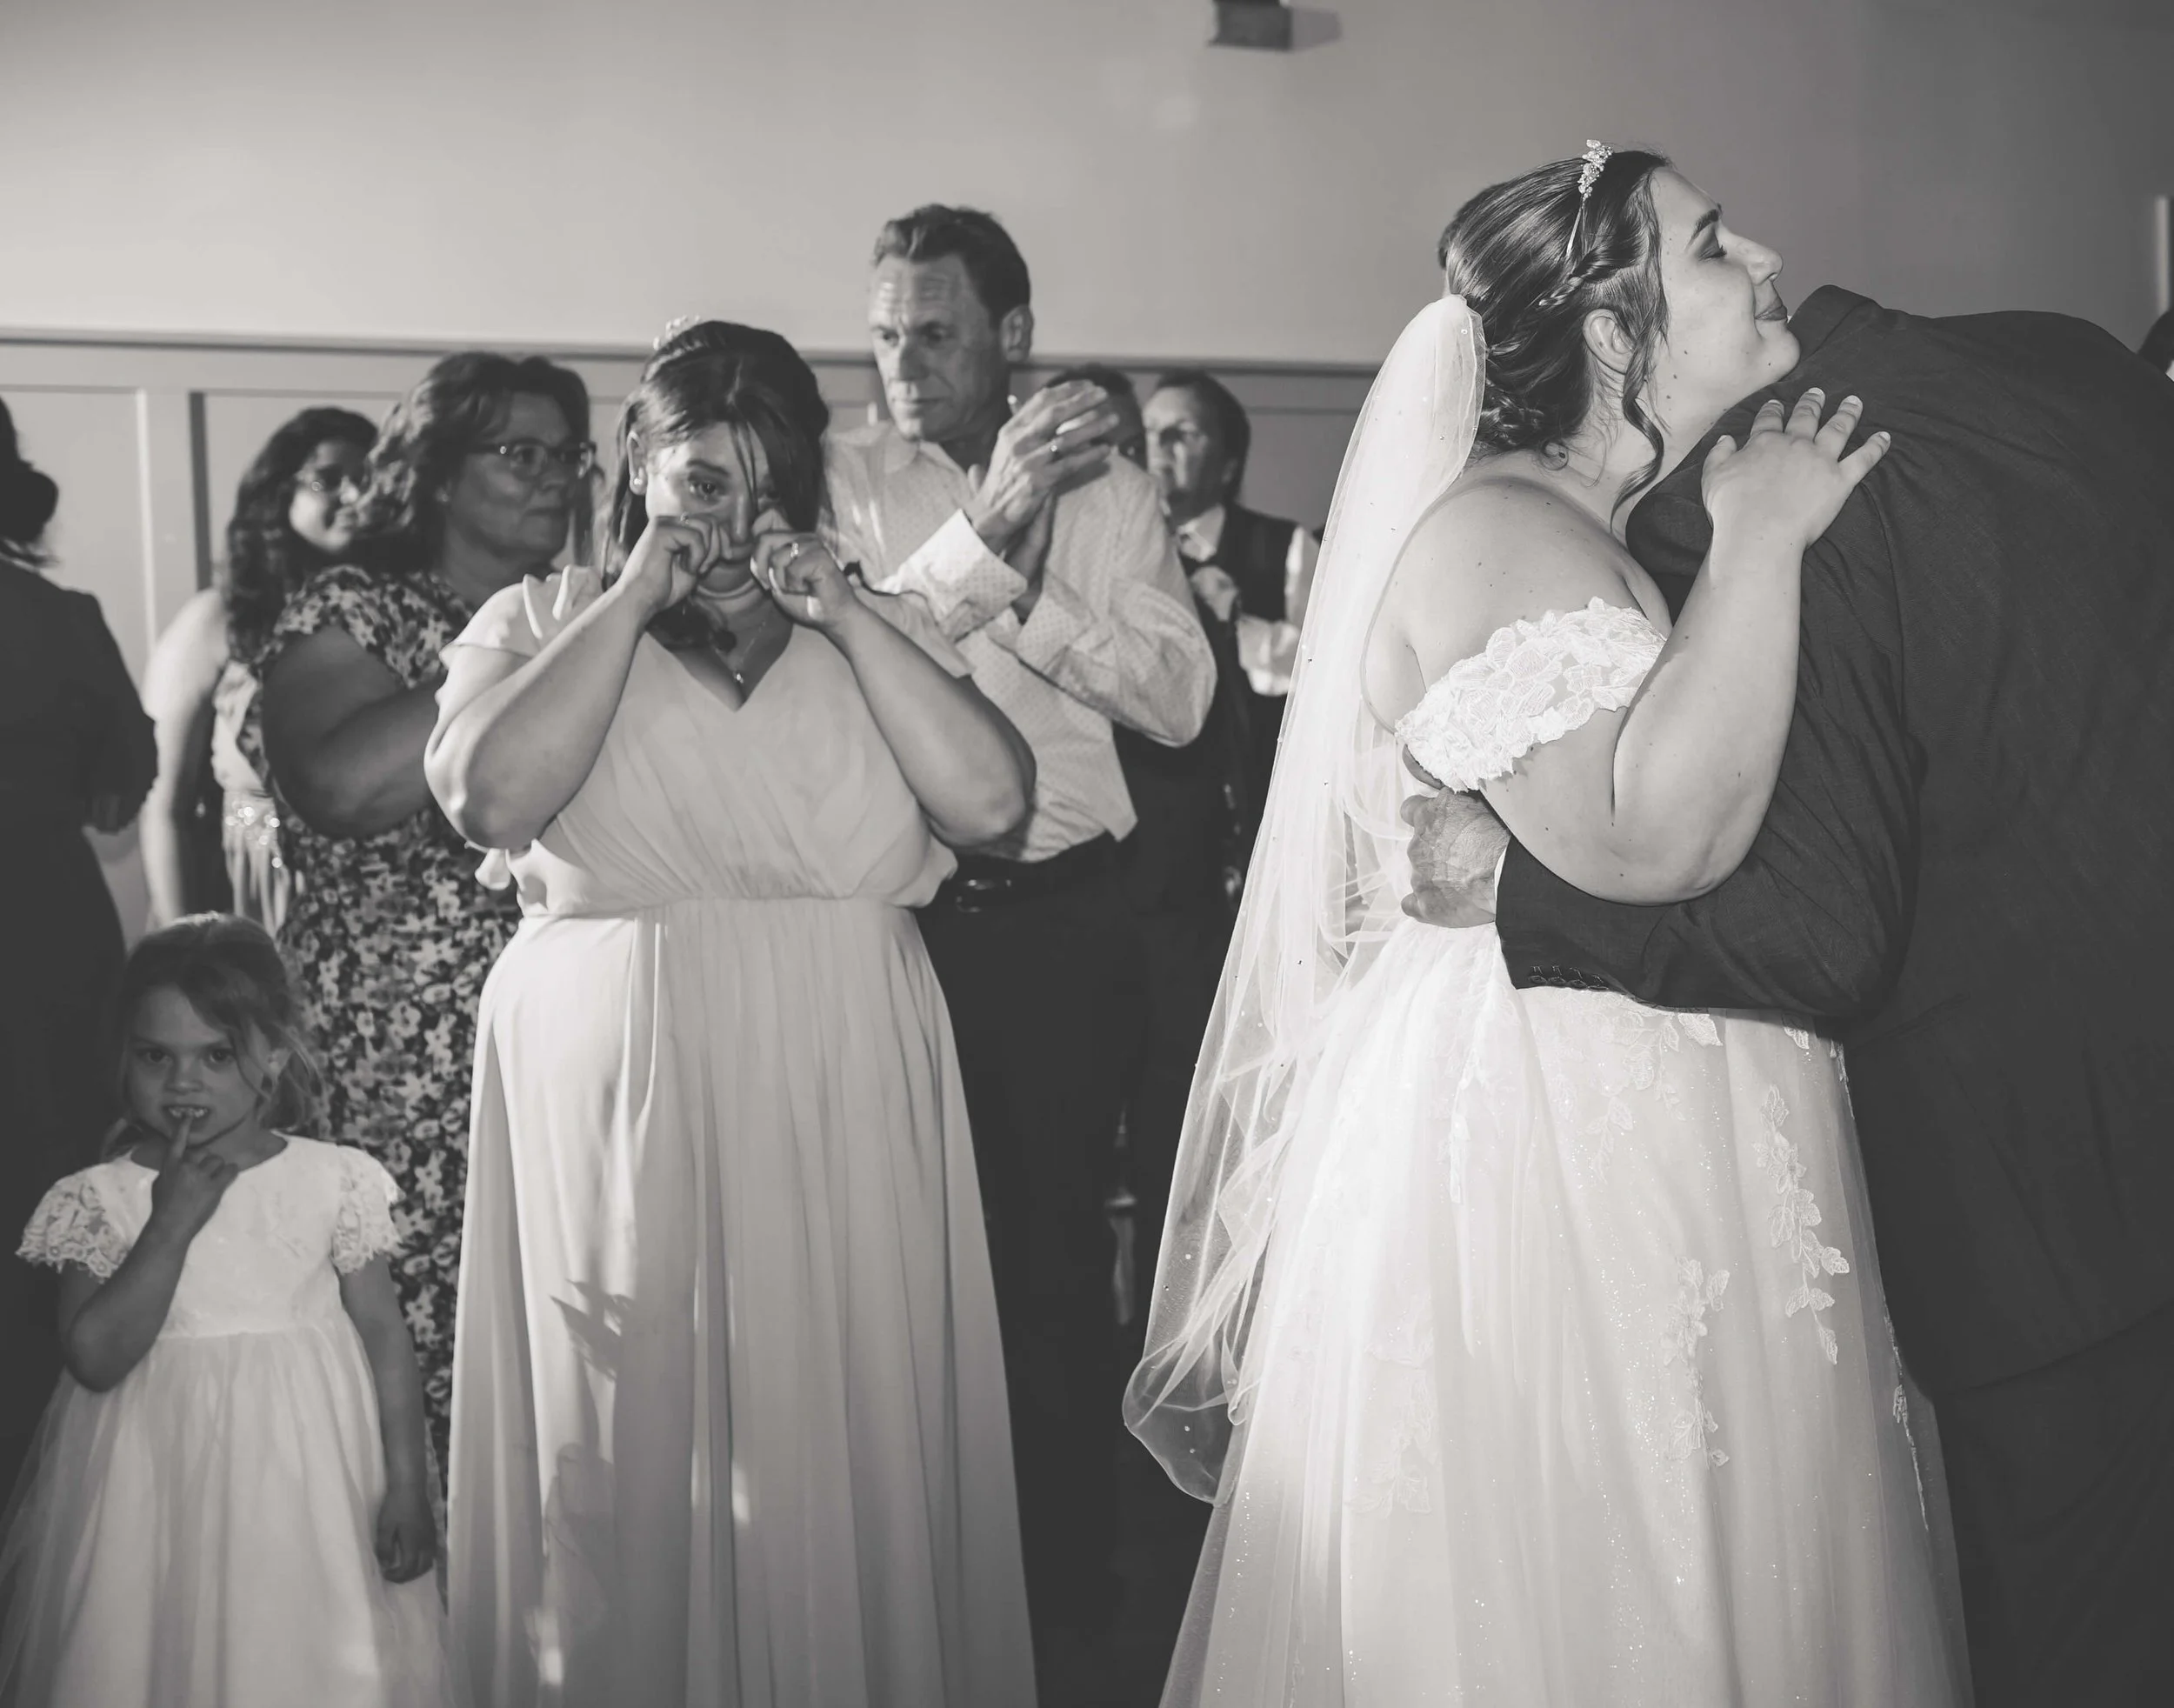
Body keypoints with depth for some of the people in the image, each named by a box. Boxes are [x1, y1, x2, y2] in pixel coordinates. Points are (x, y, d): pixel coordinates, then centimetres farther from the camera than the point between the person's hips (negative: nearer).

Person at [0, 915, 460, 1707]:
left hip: (309, 1486, 0)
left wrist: (406, 1486, -2)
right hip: (155, 1489, 0)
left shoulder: (333, 1180, -4)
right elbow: (96, 1359, -13)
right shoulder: (99, 1198, -4)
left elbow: (383, 1334, 1)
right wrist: (171, 1224, -19)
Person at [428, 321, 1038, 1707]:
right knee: (631, 1441, 2)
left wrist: (842, 612, -7)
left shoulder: (878, 635, 12)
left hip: (842, 1095, 2)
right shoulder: (543, 624, 8)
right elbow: (493, 799, -12)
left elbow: (988, 799, -5)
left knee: (847, 1428, 2)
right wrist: (636, 600, -8)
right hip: (616, 1090, -1)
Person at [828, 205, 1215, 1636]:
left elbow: (1180, 696, -5)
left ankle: (1071, 1568, 22)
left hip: (1065, 916, 1)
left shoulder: (1109, 488, 5)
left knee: (1056, 1245, 9)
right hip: (891, 911, -1)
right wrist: (984, 531, -22)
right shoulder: (845, 480, 1)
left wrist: (1026, 590, -14)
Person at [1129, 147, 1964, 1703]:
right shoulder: (1502, 536, -14)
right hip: (1547, 1150, -9)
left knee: (1716, 1568, 14)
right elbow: (1654, 840, -28)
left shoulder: (1628, 532, 16)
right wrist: (1760, 540, -21)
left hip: (1657, 1150, 9)